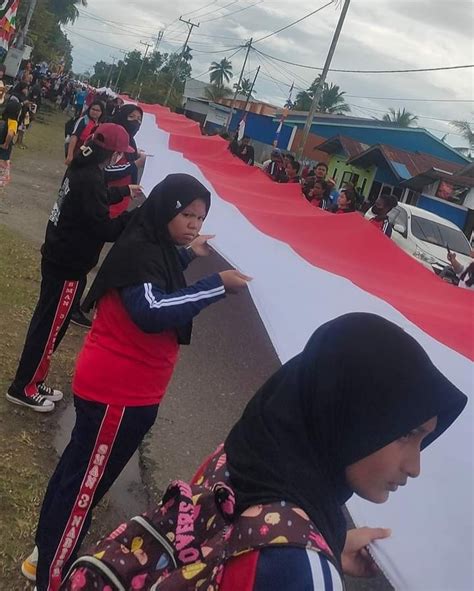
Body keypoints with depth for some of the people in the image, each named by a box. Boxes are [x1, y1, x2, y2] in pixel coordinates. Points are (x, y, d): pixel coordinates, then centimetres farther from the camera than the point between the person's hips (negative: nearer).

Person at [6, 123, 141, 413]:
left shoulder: (83, 167, 4)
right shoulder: (91, 178, -26)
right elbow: (105, 230, -25)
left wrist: (124, 191, 32)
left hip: (60, 258, 10)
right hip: (69, 265, -10)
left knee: (48, 322, 18)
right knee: (50, 327, 3)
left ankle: (32, 382, 31)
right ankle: (23, 388, 16)